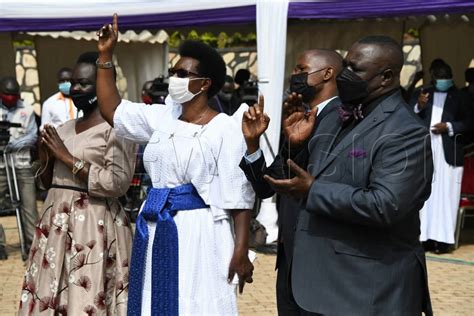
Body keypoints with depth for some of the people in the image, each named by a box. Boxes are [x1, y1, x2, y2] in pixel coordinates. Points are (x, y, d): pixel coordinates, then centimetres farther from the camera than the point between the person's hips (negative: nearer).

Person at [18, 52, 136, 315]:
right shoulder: (64, 129, 15)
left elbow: (118, 183, -17)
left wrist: (68, 158, -13)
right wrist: (46, 158, 0)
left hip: (94, 224, -7)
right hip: (56, 222, 7)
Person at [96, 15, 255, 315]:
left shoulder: (225, 128, -10)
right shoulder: (161, 117, 7)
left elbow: (239, 196, -12)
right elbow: (111, 109, 13)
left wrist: (241, 252, -17)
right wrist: (106, 55, 7)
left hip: (198, 232, -6)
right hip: (156, 229, 6)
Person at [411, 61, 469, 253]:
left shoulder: (459, 97, 7)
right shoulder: (423, 94, 14)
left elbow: (467, 123, 4)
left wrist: (449, 127, -10)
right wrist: (418, 106, -10)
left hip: (448, 152, -2)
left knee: (445, 196, -4)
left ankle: (443, 238, -3)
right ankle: (427, 237, 4)